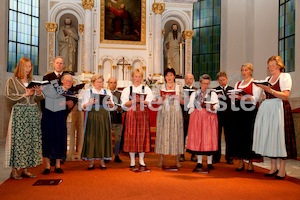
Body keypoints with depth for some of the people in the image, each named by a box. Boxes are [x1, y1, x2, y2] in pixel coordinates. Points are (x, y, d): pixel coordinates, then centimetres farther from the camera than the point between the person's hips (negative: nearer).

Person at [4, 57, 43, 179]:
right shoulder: (12, 81, 4)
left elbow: (37, 99, 14)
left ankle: (25, 169, 9)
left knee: (31, 140, 2)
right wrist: (25, 94, -13)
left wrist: (38, 93, -7)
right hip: (19, 113, -5)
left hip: (33, 112, 5)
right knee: (18, 140, -8)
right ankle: (14, 170, 1)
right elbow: (10, 97, -6)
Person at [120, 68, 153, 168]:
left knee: (142, 135, 0)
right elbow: (125, 103, 1)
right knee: (131, 135, -2)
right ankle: (132, 160, 8)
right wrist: (133, 101, -16)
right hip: (131, 114, 0)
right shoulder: (127, 89, 10)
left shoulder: (146, 89, 11)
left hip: (143, 113, 1)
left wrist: (139, 100, -16)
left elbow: (148, 101, -1)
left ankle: (141, 160, 10)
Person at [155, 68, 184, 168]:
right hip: (164, 113, 0)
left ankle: (177, 160, 7)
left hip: (176, 114, 0)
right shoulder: (161, 88, 7)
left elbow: (183, 102, 8)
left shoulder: (179, 88, 8)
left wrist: (177, 97, -10)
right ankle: (161, 159, 7)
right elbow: (158, 102, 6)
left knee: (176, 134, -2)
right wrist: (163, 97, -13)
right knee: (163, 134, -2)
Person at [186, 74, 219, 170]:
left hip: (209, 118, -1)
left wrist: (212, 107, -27)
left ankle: (209, 162, 5)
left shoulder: (213, 94, 6)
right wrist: (192, 116, 0)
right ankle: (199, 161, 11)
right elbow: (191, 107, 13)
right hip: (197, 117, 2)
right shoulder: (194, 94, 12)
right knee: (197, 138, 1)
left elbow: (215, 107, -6)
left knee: (209, 138, -4)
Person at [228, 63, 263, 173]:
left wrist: (243, 98, -23)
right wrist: (233, 96, -7)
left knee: (249, 135, -7)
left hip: (250, 111, -5)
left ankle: (250, 163, 1)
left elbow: (255, 98, -8)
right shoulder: (237, 84, 21)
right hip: (238, 111, 5)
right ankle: (241, 162, 10)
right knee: (237, 134, 2)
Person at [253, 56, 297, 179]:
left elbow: (285, 96, -10)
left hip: (279, 109, -6)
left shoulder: (285, 76, 2)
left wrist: (270, 90, -20)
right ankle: (273, 167, 12)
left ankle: (282, 169, 1)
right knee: (268, 136, 3)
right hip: (266, 109, 6)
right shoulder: (267, 79, 20)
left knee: (279, 136, -7)